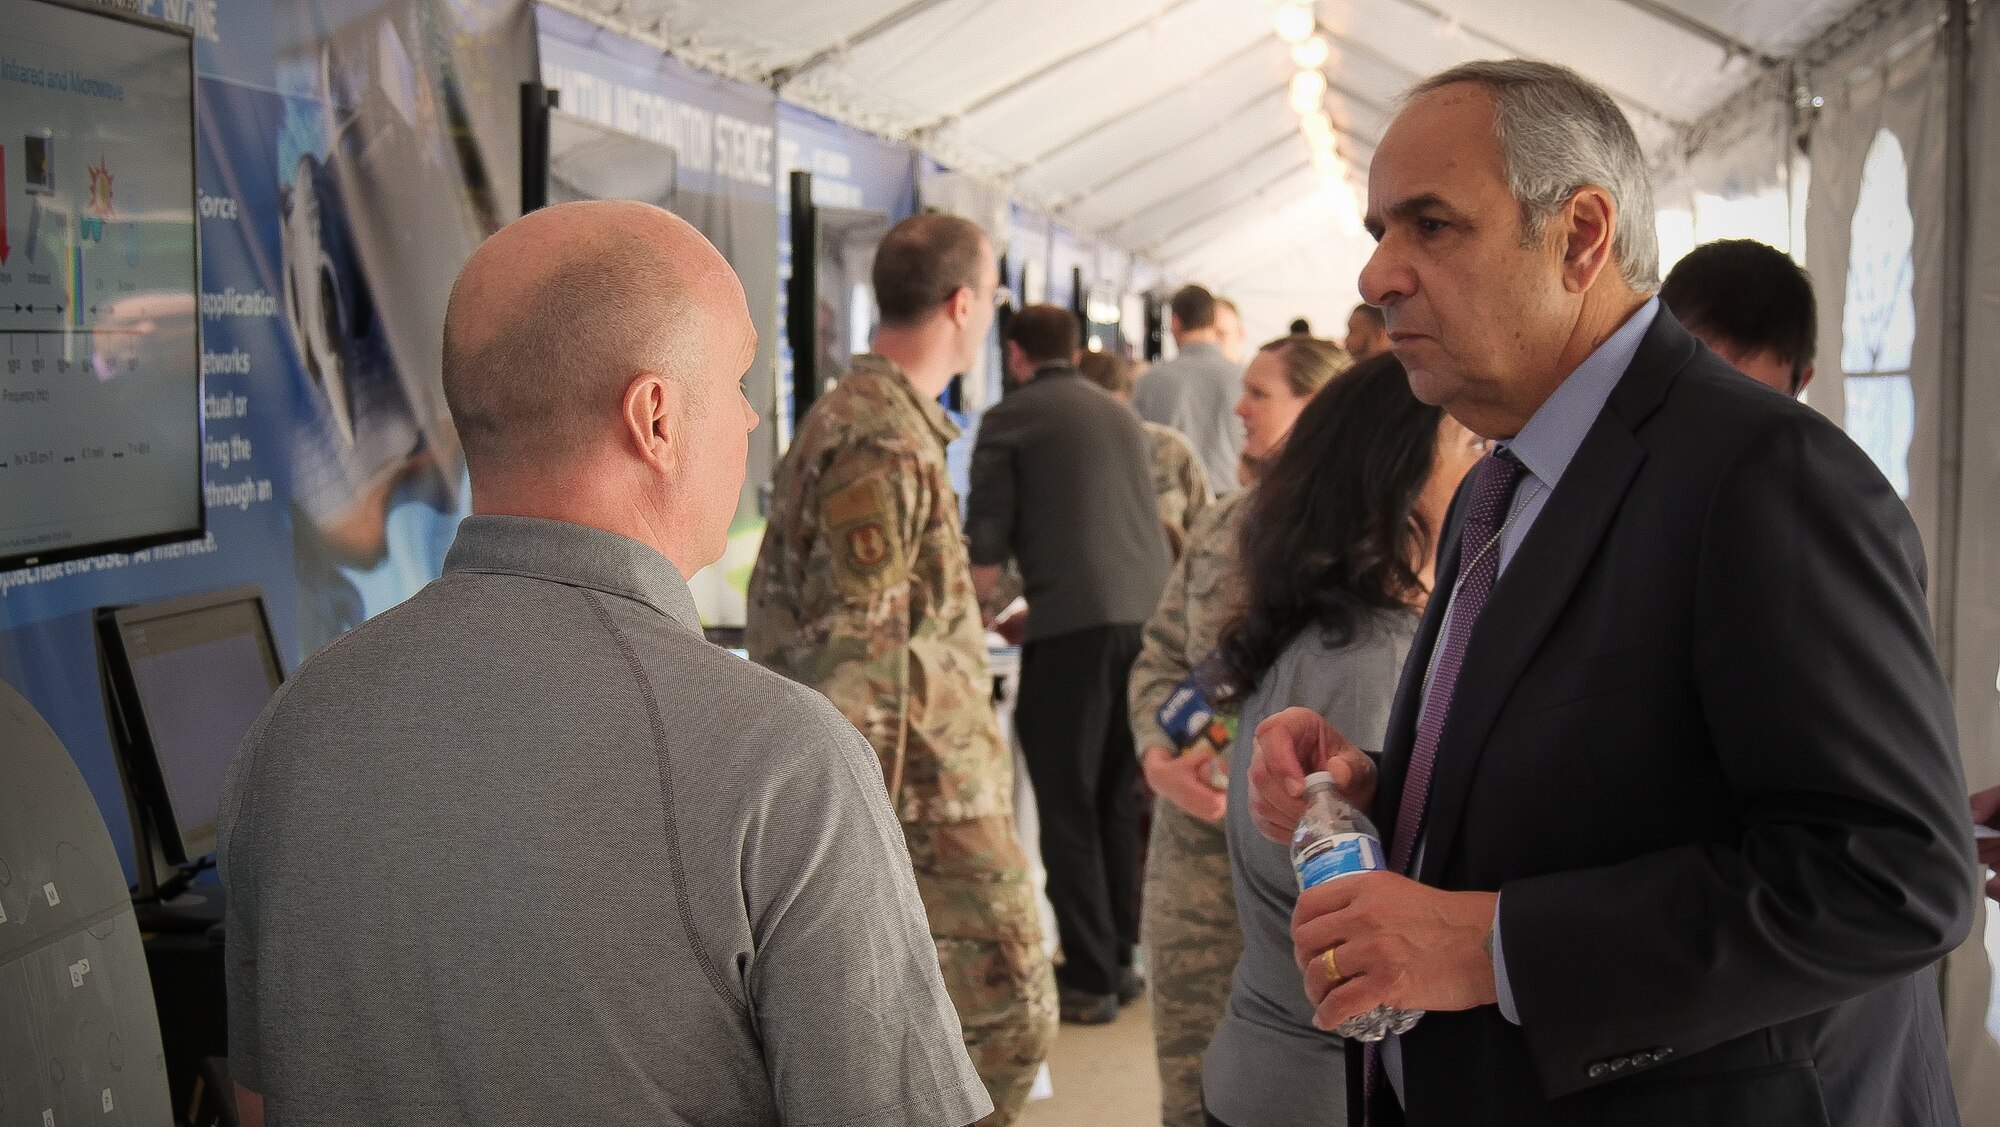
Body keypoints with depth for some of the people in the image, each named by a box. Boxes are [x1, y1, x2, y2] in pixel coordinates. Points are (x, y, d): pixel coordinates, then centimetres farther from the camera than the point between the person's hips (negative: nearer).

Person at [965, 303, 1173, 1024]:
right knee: (1119, 801, 15)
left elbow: (986, 545, -1)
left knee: (1068, 807, 1)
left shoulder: (1010, 418, 2)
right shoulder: (1120, 413, 20)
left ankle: (1089, 979, 2)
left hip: (1073, 623, -6)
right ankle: (1119, 960, 21)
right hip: (1148, 614, 6)